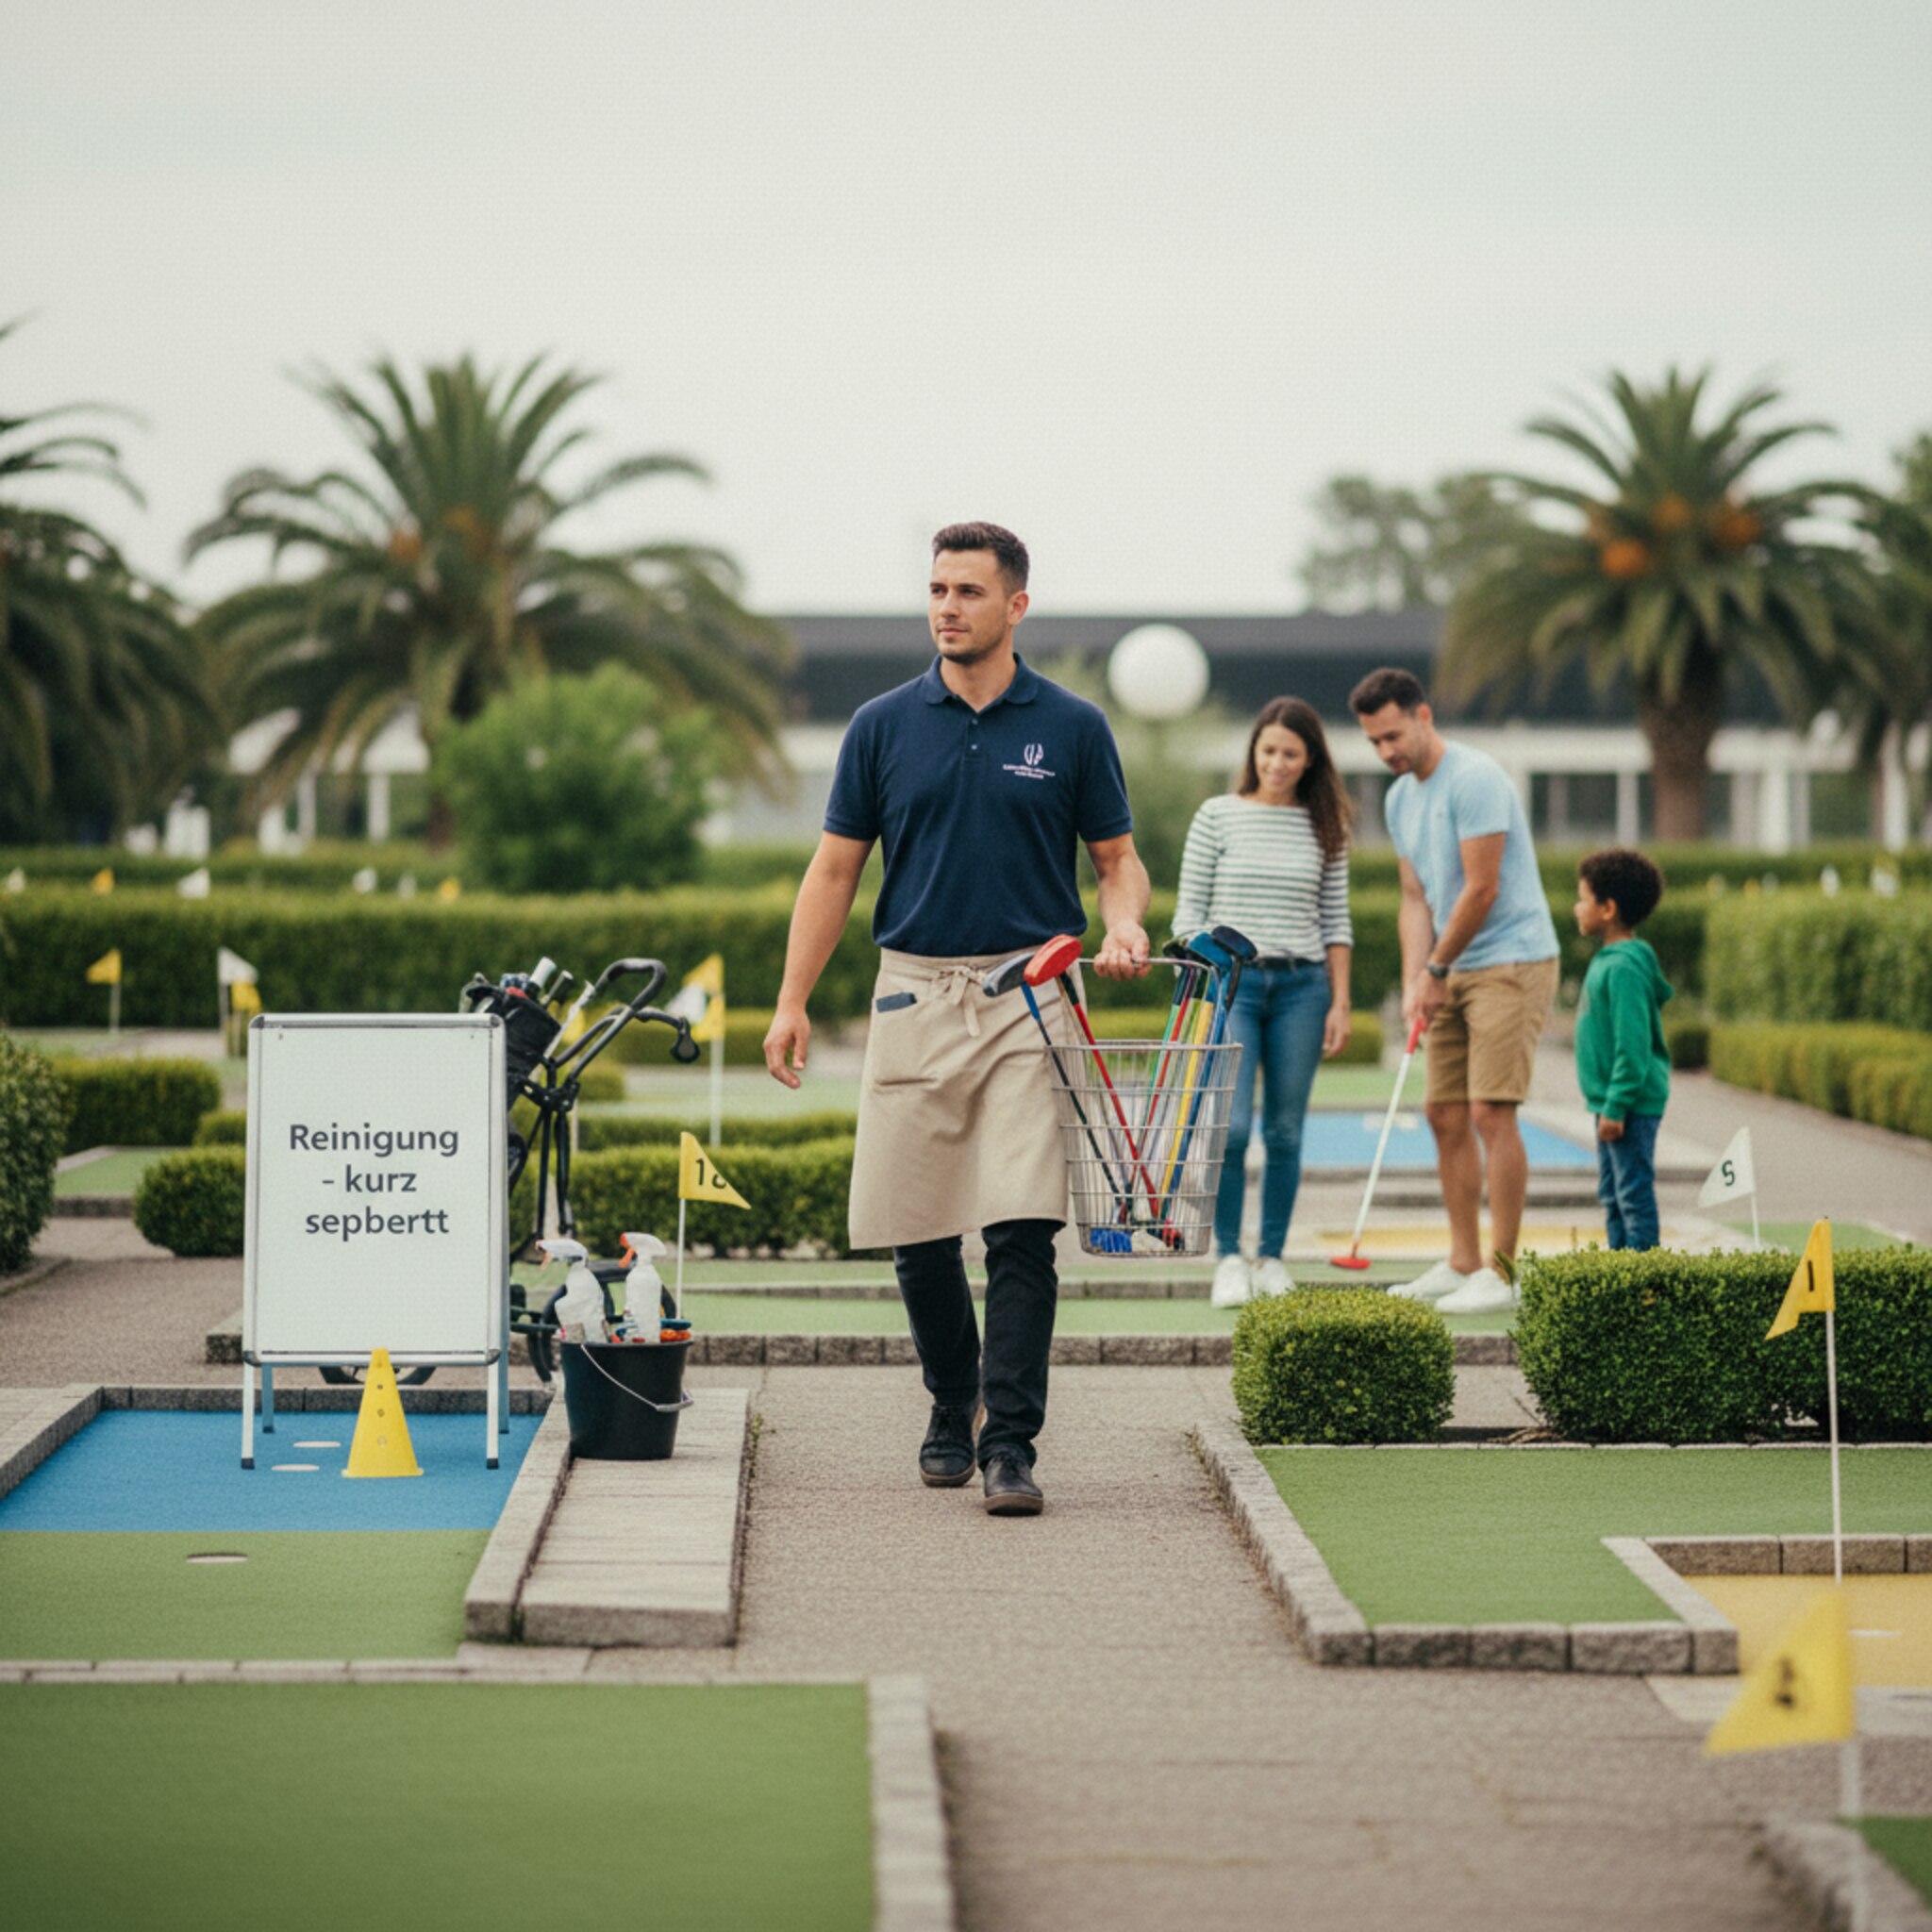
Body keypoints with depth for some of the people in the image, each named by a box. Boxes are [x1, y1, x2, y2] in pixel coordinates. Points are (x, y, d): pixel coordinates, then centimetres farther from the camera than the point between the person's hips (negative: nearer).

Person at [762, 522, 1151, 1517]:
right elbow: (835, 868, 8)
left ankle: (1009, 1444, -11)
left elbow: (1117, 856, 9)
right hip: (915, 995, 2)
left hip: (1030, 996, -2)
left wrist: (1123, 923, -13)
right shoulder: (884, 725, 7)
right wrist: (792, 1002, 1)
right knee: (916, 1233, 6)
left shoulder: (1072, 727, 4)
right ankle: (951, 1408, 27)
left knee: (1021, 1228, -11)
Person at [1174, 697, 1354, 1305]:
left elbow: (1336, 922, 10)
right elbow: (1189, 911, 2)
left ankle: (1272, 1258, 12)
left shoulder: (1324, 827, 7)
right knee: (1230, 1126, -12)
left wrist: (1340, 1002, 4)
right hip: (1231, 979, -2)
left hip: (1301, 986, 2)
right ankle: (1228, 1259, -3)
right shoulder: (1218, 817, 1)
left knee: (1285, 1130, 4)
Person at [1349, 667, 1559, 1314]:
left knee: (1491, 1113, -13)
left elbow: (1481, 890, -17)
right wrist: (1413, 983, 2)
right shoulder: (1399, 798, 13)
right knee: (1445, 1115, 7)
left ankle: (1501, 1272, -11)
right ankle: (1462, 1264, 14)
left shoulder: (1474, 779, -16)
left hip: (1511, 963, -9)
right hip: (1453, 974, 9)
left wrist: (1437, 969, -8)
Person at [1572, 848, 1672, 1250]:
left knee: (1635, 1194, -7)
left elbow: (1633, 1044, -23)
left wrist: (1616, 1106, -23)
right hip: (1612, 1100, 11)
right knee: (1612, 1194, 16)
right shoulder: (1608, 960, 14)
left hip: (1633, 1103, -11)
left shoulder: (1625, 968, -19)